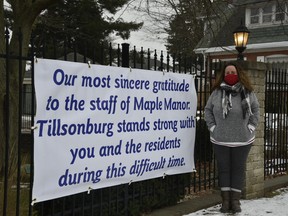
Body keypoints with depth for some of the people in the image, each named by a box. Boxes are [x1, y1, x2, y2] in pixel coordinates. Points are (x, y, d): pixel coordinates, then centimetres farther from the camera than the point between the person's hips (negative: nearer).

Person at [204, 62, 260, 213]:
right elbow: (208, 110, 7)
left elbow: (255, 110, 10)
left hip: (242, 139, 0)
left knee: (238, 169, 6)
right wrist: (212, 127, -1)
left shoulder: (247, 92, 0)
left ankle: (235, 200, 14)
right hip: (220, 139, 0)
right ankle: (225, 200, 13)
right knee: (223, 169, 5)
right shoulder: (216, 92, -1)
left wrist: (251, 127, 2)